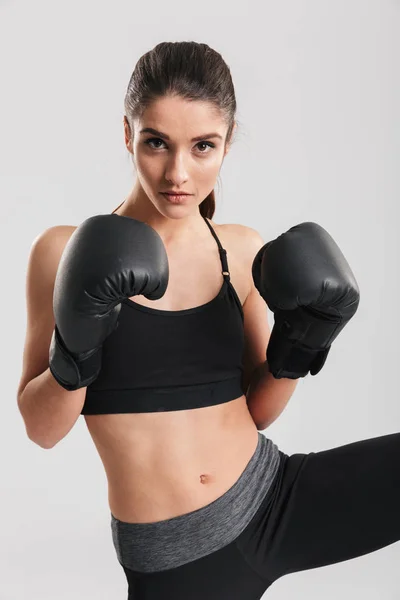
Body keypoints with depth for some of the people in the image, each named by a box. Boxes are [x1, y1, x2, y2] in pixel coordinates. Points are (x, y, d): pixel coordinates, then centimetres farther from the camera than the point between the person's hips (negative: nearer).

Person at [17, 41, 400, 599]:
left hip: (274, 499, 2)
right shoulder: (68, 252, -8)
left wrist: (295, 352, -9)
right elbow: (41, 428, -5)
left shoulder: (244, 251, 1)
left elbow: (255, 410, 9)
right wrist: (76, 354, -22)